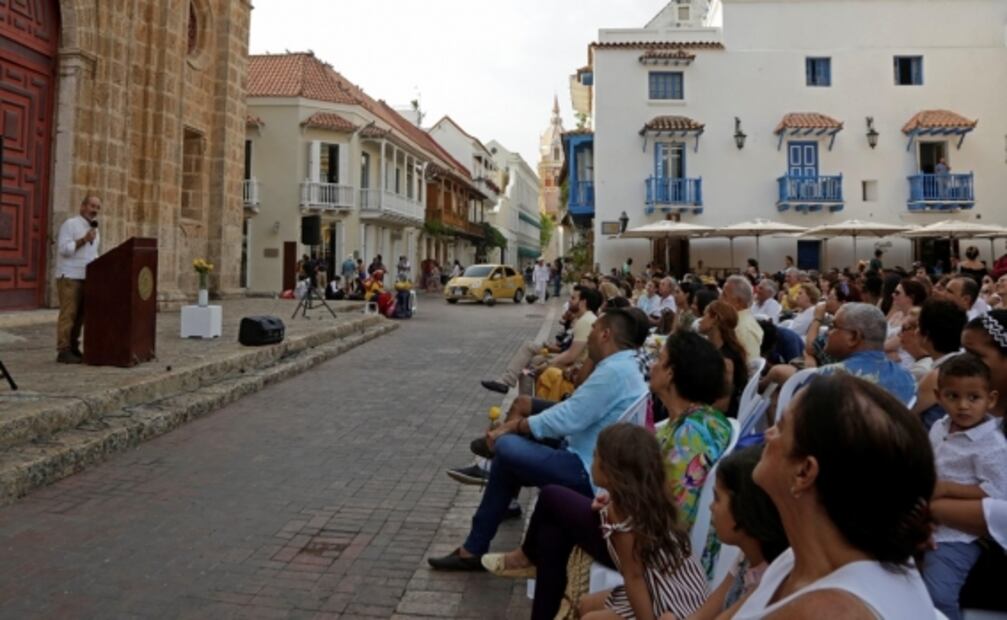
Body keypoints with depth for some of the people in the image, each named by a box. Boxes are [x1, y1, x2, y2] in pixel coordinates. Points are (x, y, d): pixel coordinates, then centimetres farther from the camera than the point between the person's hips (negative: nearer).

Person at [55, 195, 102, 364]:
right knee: (68, 314, -9)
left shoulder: (94, 228, 18)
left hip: (85, 278, 7)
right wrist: (84, 239, -20)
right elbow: (64, 248, -15)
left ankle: (73, 349, 12)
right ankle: (63, 351, -7)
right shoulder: (70, 224, -6)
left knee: (80, 315, 6)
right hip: (69, 277, -7)